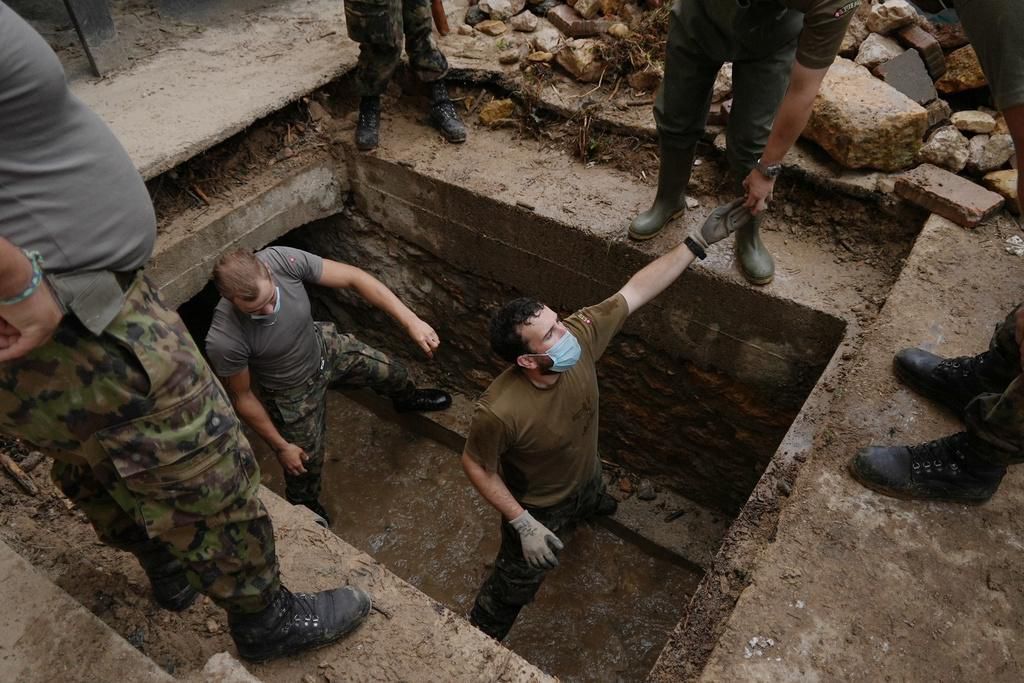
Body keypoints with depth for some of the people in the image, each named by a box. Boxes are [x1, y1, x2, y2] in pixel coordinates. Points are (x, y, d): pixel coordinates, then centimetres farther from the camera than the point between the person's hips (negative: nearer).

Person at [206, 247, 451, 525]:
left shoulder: (282, 260, -36)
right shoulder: (224, 341, -40)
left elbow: (354, 278, -29)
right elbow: (243, 398, -21)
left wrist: (411, 321, -36)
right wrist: (280, 446, -10)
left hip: (324, 346, 4)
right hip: (293, 392, -3)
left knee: (392, 372, 21)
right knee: (305, 464, 17)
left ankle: (407, 399, 61)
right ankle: (305, 509, 55)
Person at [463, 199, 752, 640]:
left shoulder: (578, 336, -32)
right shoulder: (500, 411, -45)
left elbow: (636, 290, -23)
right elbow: (476, 466, -26)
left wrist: (698, 241, -25)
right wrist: (523, 525, -26)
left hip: (585, 476, 6)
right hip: (536, 507, -6)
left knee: (589, 501, 42)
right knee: (515, 586, 18)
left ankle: (587, 507, 81)